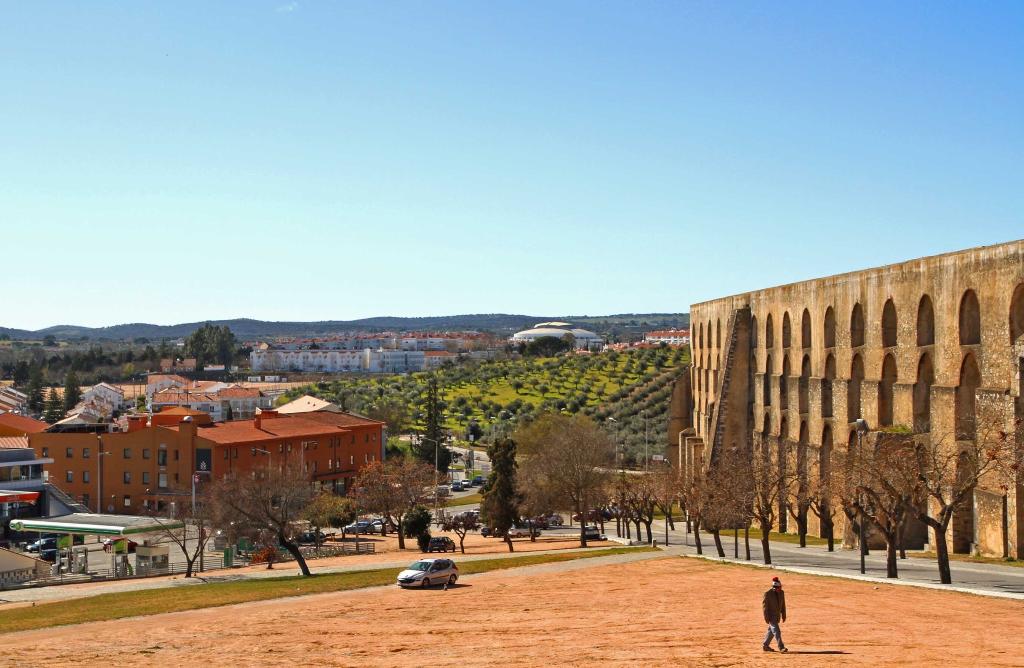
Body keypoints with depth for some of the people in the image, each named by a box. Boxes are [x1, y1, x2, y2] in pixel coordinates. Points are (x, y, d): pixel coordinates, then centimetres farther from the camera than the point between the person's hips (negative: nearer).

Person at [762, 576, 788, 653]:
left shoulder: (781, 592, 2)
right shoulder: (768, 593, -17)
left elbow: (783, 605, 11)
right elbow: (764, 605, -15)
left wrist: (783, 615, 12)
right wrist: (766, 617, -18)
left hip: (777, 615, 7)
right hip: (771, 615, -7)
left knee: (771, 631, 15)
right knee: (776, 631, -11)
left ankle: (765, 645, 26)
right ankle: (781, 647, -10)